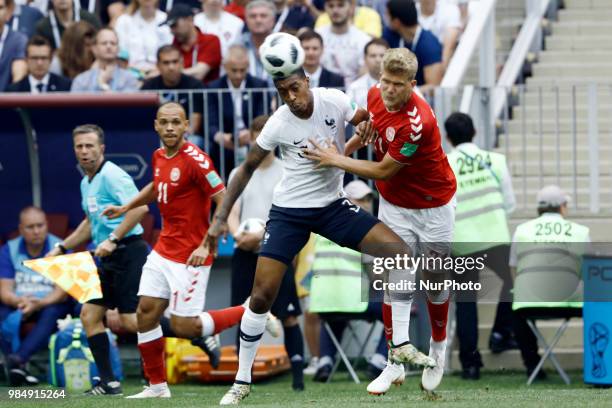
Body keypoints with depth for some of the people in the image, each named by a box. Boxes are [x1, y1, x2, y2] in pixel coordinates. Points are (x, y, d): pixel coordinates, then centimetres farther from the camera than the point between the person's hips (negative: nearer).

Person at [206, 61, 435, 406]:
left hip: (333, 205, 2)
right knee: (261, 297, -9)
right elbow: (247, 169, -3)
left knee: (401, 254, -12)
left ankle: (401, 345, 0)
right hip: (289, 211, -2)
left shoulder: (335, 101, -14)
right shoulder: (279, 124, -16)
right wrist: (221, 219, -5)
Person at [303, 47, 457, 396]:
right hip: (394, 205, 5)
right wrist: (352, 142, -1)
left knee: (435, 283, 8)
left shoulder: (417, 122, -32)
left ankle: (438, 349, 32)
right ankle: (396, 362, -2)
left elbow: (385, 171, -23)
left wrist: (336, 160, -18)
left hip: (433, 206, -5)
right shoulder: (376, 96, -9)